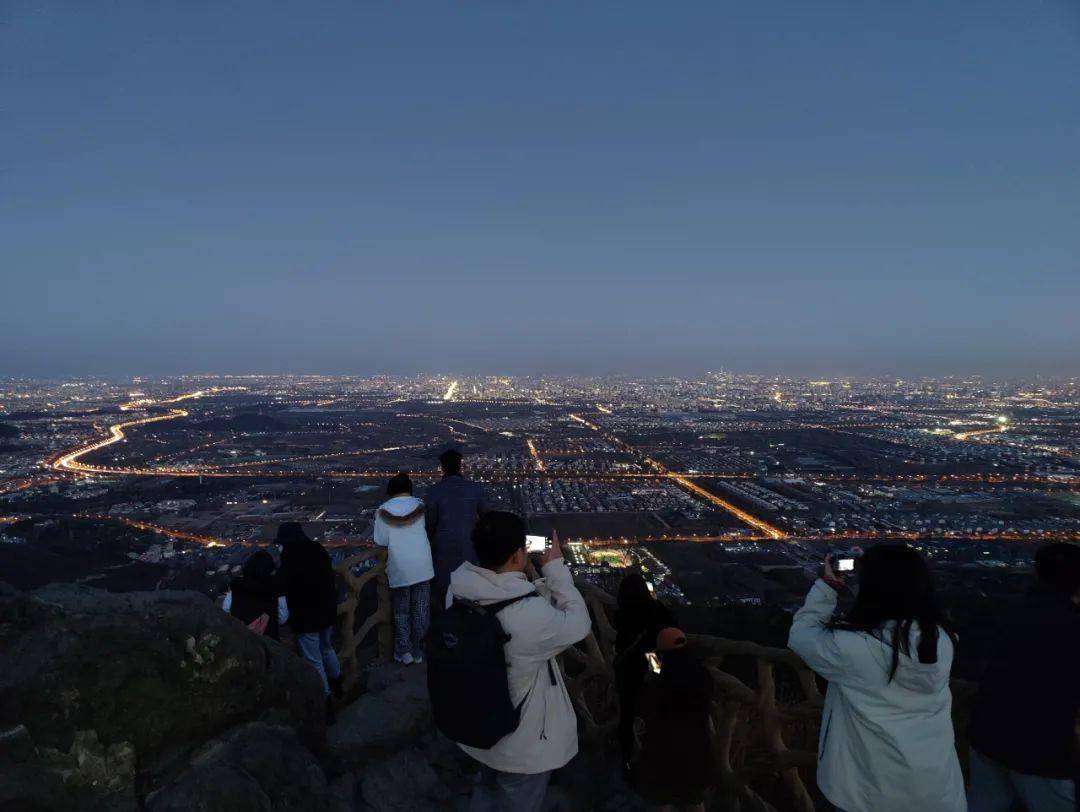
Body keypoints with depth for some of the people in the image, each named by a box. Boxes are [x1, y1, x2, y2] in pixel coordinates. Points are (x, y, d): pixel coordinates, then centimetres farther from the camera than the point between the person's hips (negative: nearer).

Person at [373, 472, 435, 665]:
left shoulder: (383, 510, -4)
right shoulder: (420, 506, 0)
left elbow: (381, 543, -7)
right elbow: (431, 532, 0)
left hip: (399, 569, -1)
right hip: (422, 567, 2)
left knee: (401, 611, 15)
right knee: (421, 611, 13)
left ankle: (404, 652, 20)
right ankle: (419, 651, 22)